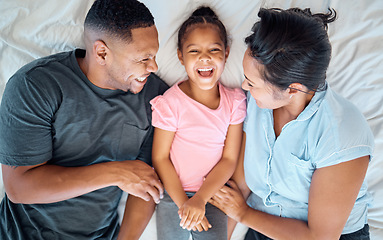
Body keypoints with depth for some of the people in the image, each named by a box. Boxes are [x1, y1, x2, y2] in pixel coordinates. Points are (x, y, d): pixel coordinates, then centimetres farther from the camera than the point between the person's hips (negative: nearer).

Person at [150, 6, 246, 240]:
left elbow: (229, 159, -6)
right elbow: (160, 158, -9)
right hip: (173, 193, -1)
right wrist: (183, 203, -10)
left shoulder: (235, 101, -6)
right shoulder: (171, 102, -13)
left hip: (212, 194, 2)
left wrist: (200, 199, -14)